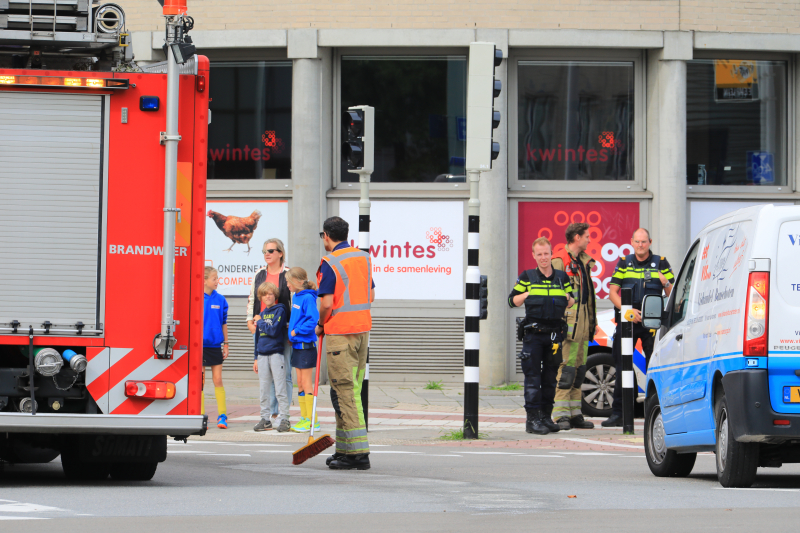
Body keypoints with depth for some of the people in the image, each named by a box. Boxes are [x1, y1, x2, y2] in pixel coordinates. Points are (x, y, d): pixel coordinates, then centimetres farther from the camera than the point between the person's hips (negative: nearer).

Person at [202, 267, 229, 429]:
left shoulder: (220, 300, 4)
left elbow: (224, 323, 10)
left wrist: (226, 344, 10)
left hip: (215, 345, 1)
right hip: (199, 345, -1)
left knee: (218, 380, 0)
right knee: (200, 381, 3)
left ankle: (222, 415, 3)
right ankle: (201, 415, 8)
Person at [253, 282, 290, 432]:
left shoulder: (280, 310, -3)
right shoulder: (262, 314, 17)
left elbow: (274, 331, -15)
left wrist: (260, 322, -3)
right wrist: (256, 358, 18)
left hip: (276, 353, -6)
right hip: (262, 355, 6)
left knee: (280, 389, -5)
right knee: (263, 390, 8)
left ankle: (284, 419, -3)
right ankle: (265, 419, 14)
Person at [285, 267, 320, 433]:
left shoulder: (308, 298, -15)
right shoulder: (296, 296, 12)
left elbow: (313, 319, -23)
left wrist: (296, 331, -17)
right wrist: (291, 334, 10)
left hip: (306, 345, -9)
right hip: (297, 344, 9)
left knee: (306, 383, -6)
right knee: (300, 383, 11)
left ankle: (312, 420, -3)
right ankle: (304, 418, 17)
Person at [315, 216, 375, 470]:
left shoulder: (330, 263, -13)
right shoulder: (364, 258, 10)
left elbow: (326, 304, -17)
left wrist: (321, 325, 1)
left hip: (339, 332, -8)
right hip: (363, 328, 8)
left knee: (344, 392, -6)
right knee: (352, 390, 13)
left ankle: (357, 452, -10)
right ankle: (345, 449, 16)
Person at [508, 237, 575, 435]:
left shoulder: (562, 277, 9)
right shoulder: (527, 277, 2)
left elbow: (571, 303, 18)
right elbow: (512, 300, 6)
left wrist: (569, 299, -4)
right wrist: (527, 295, -10)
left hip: (555, 334, 3)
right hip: (533, 334, -3)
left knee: (551, 377, 7)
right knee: (533, 377, -6)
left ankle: (546, 415, 15)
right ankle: (532, 418, -5)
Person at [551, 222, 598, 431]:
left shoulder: (584, 261, 19)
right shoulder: (560, 261, -9)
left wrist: (592, 319, 22)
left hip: (583, 323, 9)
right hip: (568, 320, -9)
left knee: (579, 368, 10)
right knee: (566, 368, -10)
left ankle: (575, 414, 14)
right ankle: (560, 415, -9)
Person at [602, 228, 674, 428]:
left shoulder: (661, 263, 8)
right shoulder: (624, 263, 11)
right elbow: (613, 292, 7)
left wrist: (666, 284, -16)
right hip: (627, 320, 1)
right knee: (622, 368, 1)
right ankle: (617, 413, 4)